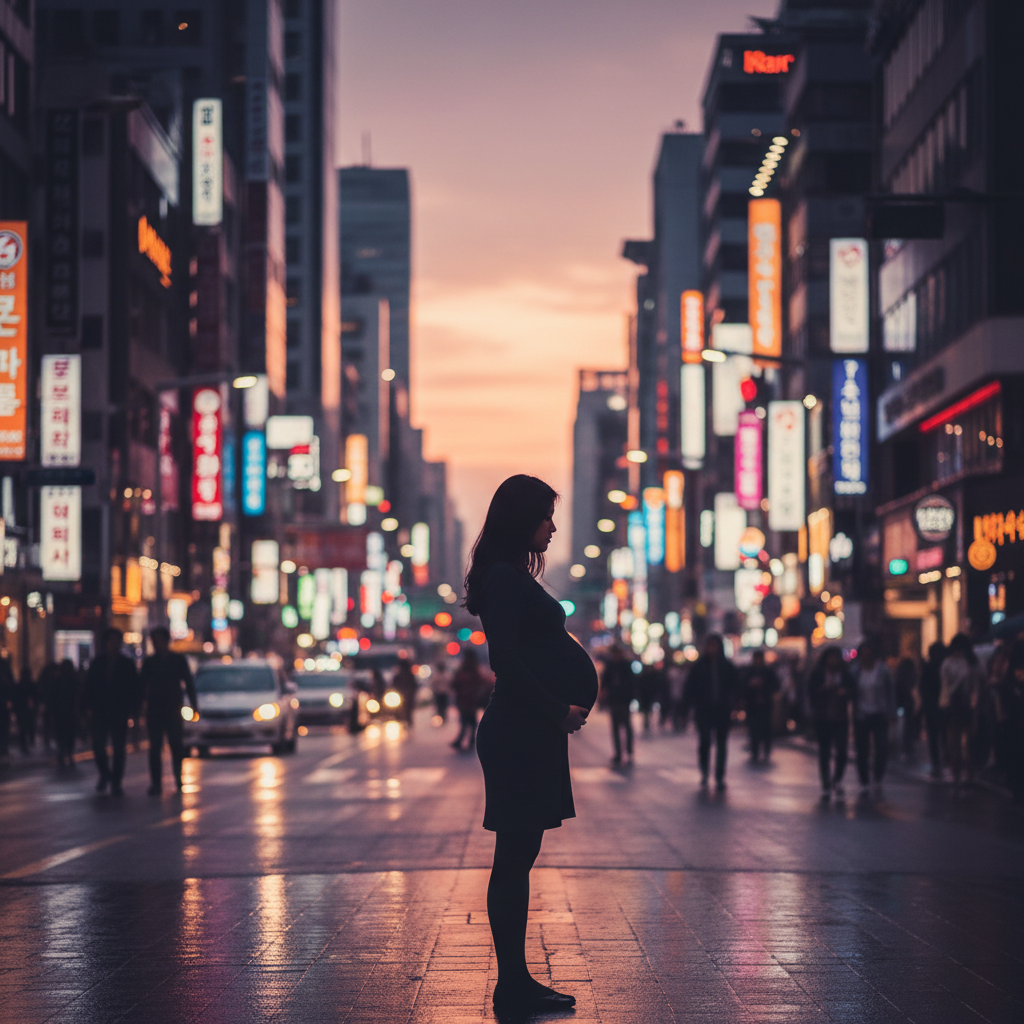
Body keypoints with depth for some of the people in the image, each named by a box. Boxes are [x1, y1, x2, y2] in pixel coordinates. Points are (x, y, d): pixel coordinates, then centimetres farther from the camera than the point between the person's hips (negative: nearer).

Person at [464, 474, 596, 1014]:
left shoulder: (513, 578, 18)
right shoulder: (504, 578, -13)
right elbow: (505, 660, -21)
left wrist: (564, 709, 9)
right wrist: (558, 710, -15)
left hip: (530, 731, 10)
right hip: (518, 732, -10)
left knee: (518, 858, 12)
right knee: (514, 858, -6)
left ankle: (516, 981, 17)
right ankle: (512, 985, -1)